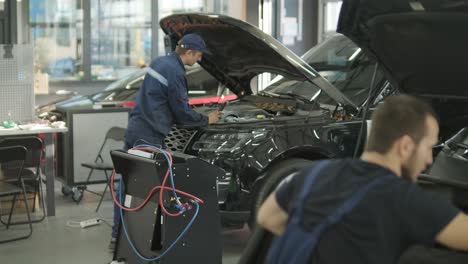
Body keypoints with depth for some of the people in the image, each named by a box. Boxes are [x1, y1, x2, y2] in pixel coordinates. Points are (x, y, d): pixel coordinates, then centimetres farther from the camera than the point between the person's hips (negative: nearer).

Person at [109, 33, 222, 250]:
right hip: (149, 137, -10)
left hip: (134, 129, 10)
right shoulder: (175, 72, -14)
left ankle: (117, 235, 18)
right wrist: (207, 120, 5)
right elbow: (182, 112, -11)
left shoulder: (160, 62, 15)